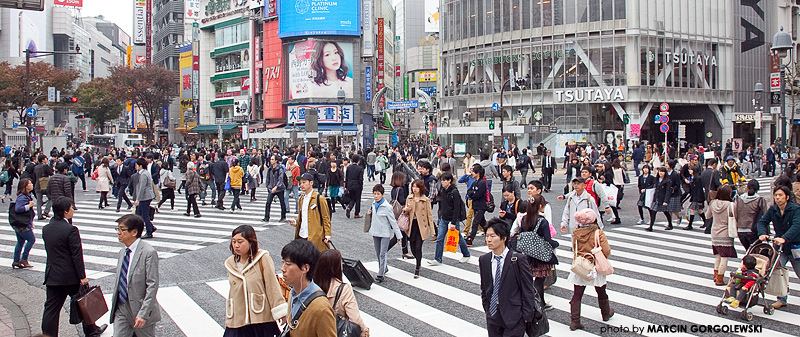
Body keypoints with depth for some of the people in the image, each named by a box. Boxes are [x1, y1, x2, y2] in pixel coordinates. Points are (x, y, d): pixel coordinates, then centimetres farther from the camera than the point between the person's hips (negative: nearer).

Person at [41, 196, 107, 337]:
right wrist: (82, 276, -13)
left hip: (52, 275, 6)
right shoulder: (71, 230, -18)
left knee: (51, 308, 7)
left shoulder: (46, 229, 4)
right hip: (71, 276, -5)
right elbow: (77, 255, -17)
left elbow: (49, 250, 10)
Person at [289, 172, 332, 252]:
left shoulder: (319, 199, -6)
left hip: (315, 238, -7)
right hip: (301, 236, 7)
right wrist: (295, 222, 6)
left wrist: (327, 235, -11)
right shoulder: (301, 199, 16)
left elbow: (326, 218, -5)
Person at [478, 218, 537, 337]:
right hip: (493, 318, 4)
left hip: (514, 317, -4)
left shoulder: (518, 259, -9)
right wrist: (487, 311, 11)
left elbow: (528, 289, -6)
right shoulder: (483, 260, 5)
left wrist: (527, 316, -7)